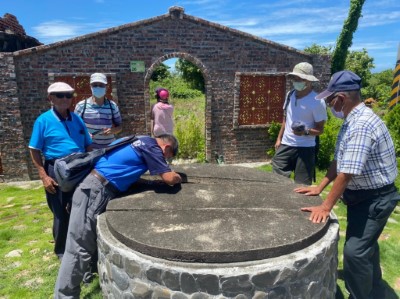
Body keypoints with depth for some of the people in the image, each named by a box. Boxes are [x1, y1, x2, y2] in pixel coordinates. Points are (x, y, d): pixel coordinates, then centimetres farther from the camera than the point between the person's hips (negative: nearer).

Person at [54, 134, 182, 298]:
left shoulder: (141, 141, 17)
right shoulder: (151, 146, -9)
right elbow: (170, 178, -12)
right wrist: (178, 177, 10)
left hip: (94, 189, 10)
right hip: (94, 191, -10)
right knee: (78, 249, -2)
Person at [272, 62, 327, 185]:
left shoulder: (317, 101, -13)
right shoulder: (290, 95, 6)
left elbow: (320, 129, -9)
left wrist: (306, 132, -29)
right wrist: (279, 139, 14)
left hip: (305, 148, -5)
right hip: (286, 145, 6)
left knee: (302, 185, 1)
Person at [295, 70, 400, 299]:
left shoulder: (361, 125, -28)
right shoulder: (352, 121, 5)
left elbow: (347, 173, -30)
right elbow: (339, 161, 9)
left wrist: (326, 207, -24)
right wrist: (319, 187, 8)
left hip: (375, 198, -10)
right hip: (362, 195, 10)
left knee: (355, 251, -6)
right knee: (365, 246, 22)